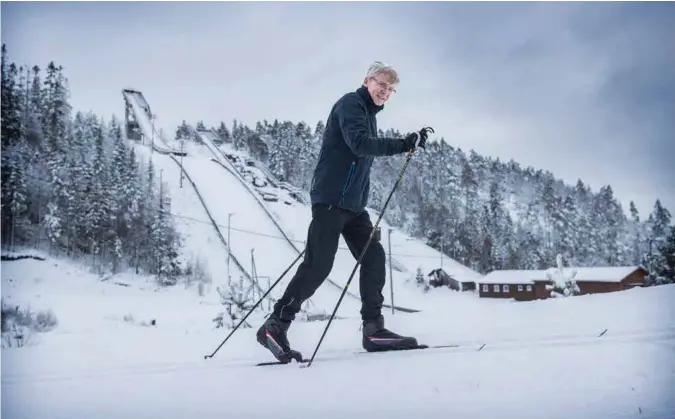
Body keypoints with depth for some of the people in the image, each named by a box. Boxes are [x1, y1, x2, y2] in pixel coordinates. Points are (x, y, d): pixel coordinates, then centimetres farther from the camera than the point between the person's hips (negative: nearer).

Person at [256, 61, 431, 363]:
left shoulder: (369, 114, 22)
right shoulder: (350, 104, -7)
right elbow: (359, 143, -25)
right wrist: (403, 145, -30)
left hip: (354, 203, 10)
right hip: (331, 200, -10)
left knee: (374, 257, 0)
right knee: (318, 265, -11)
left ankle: (373, 329, 2)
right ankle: (275, 326, -4)